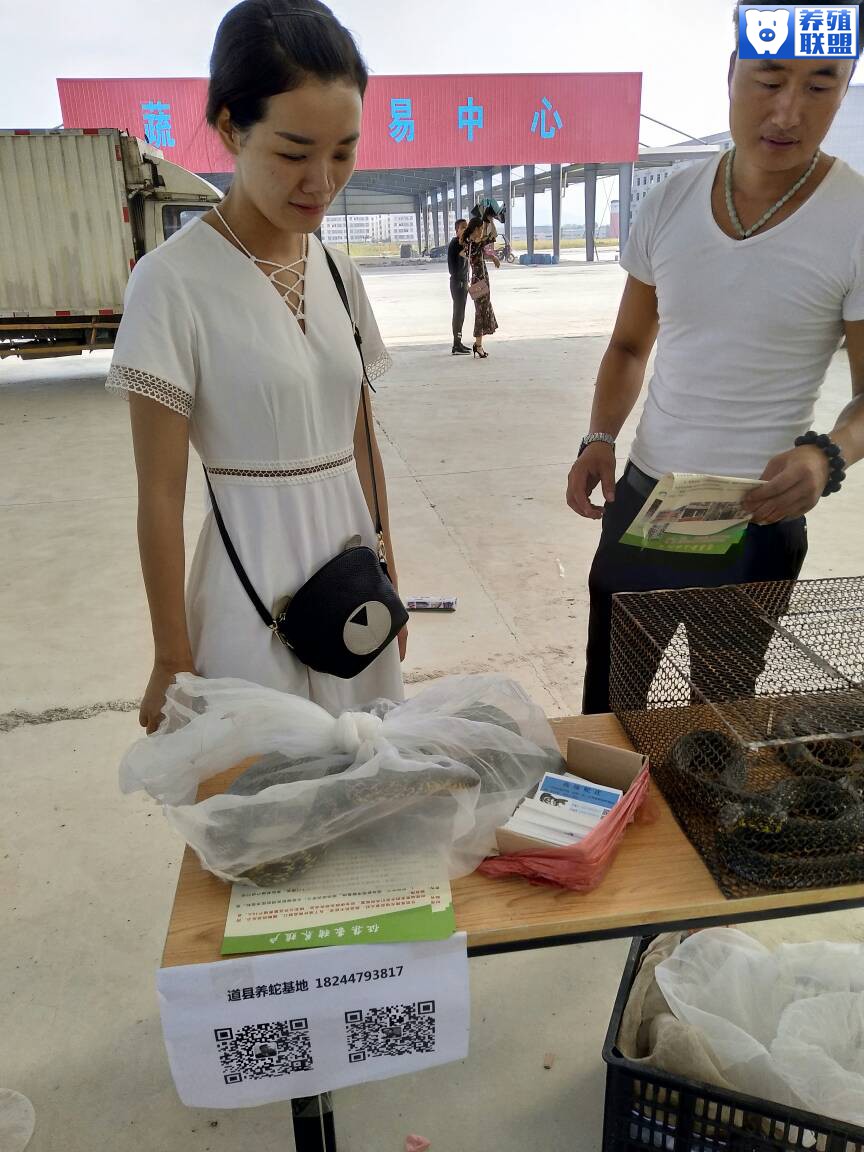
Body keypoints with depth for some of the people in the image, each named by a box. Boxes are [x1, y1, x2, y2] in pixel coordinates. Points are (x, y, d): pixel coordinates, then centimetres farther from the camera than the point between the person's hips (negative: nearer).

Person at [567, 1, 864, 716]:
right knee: (606, 698, 16)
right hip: (639, 497, 4)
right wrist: (600, 438, -6)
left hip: (755, 520, -3)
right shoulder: (671, 201, 1)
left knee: (717, 713, 13)